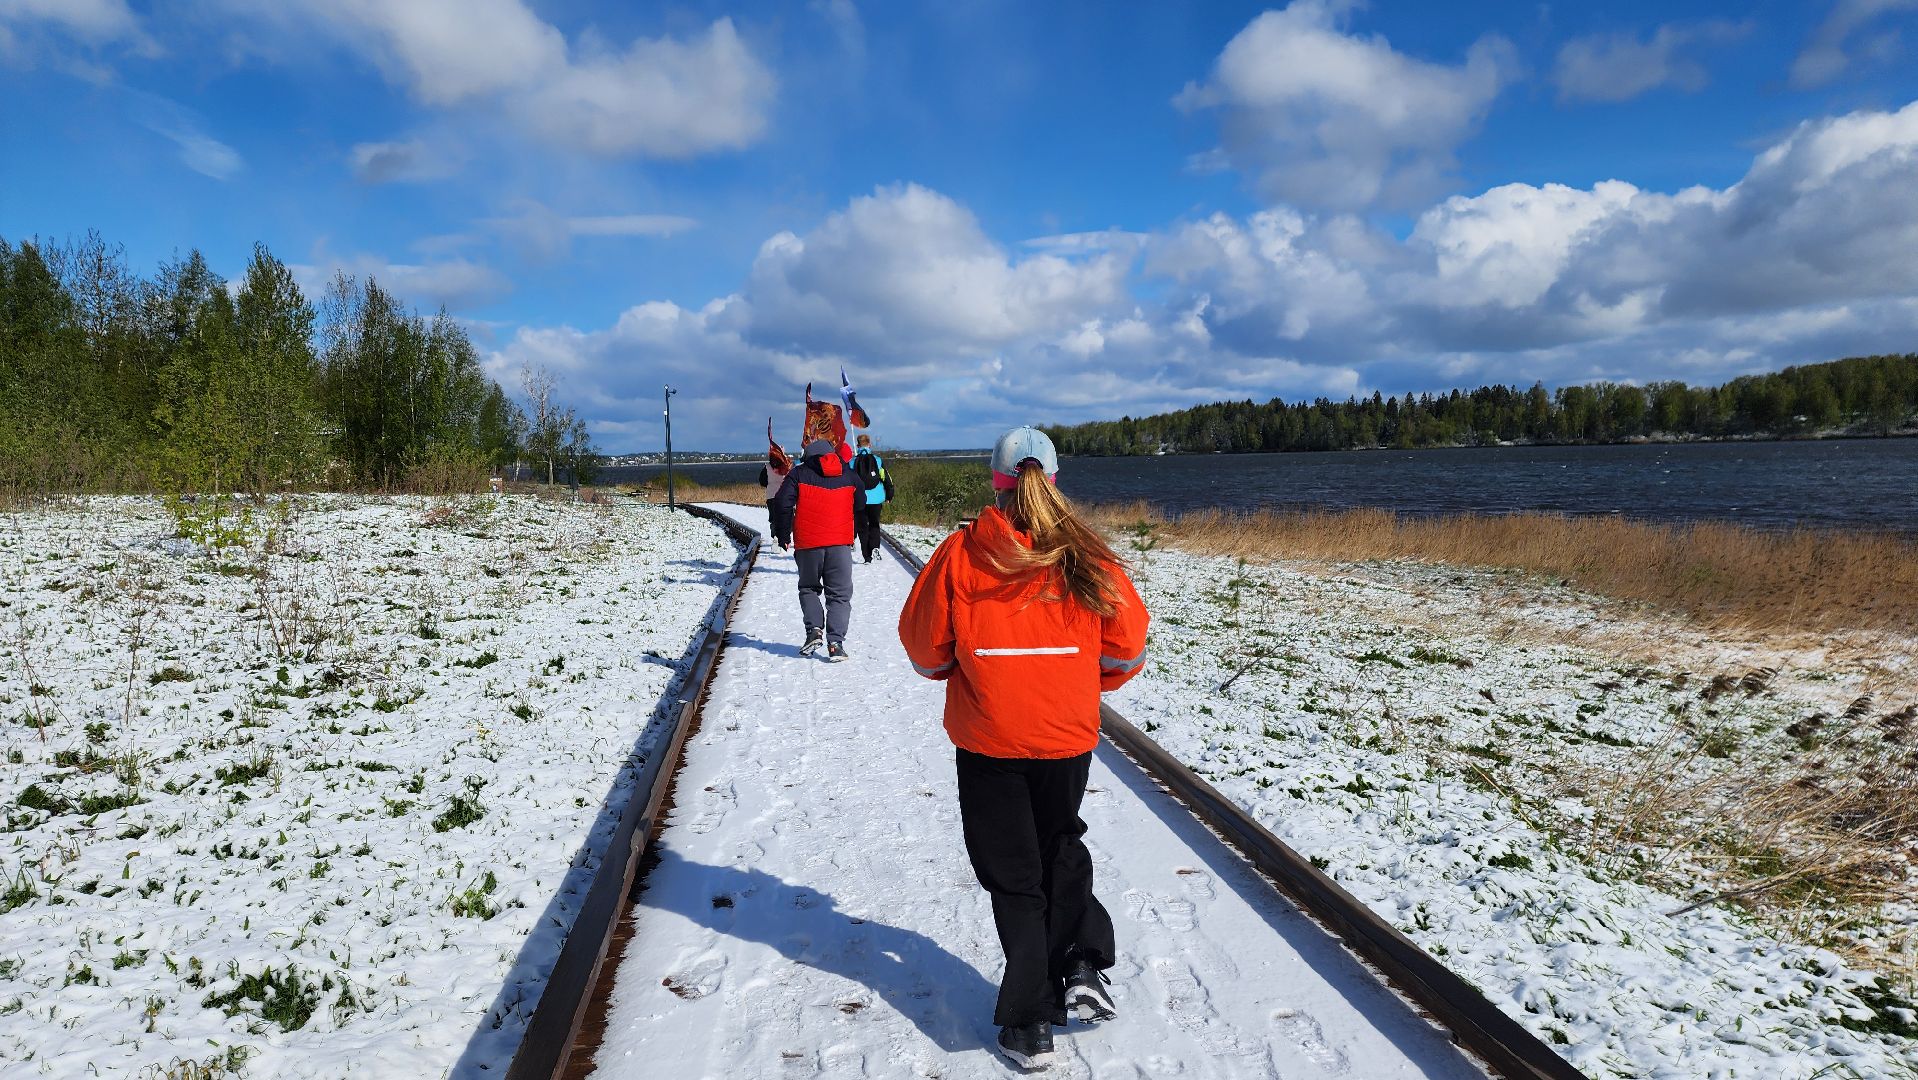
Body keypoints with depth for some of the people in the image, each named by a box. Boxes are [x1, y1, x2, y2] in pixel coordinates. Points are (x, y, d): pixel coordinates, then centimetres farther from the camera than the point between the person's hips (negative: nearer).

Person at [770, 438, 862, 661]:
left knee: (809, 588, 19)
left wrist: (783, 536, 7)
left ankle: (814, 629, 1)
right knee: (840, 594, 6)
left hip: (808, 543, -1)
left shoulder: (799, 474, 4)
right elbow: (861, 508, 20)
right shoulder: (849, 476, 13)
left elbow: (782, 504, -3)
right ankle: (835, 643, -5)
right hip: (840, 543, 1)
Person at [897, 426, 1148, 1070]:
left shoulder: (962, 553, -10)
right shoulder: (1086, 556, -6)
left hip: (988, 739, -2)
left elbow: (923, 642, -4)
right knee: (1061, 847, 28)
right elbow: (1127, 646, -1)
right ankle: (1082, 965, 14)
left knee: (1013, 875, 12)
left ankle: (1029, 1025, 17)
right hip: (1069, 734, 2)